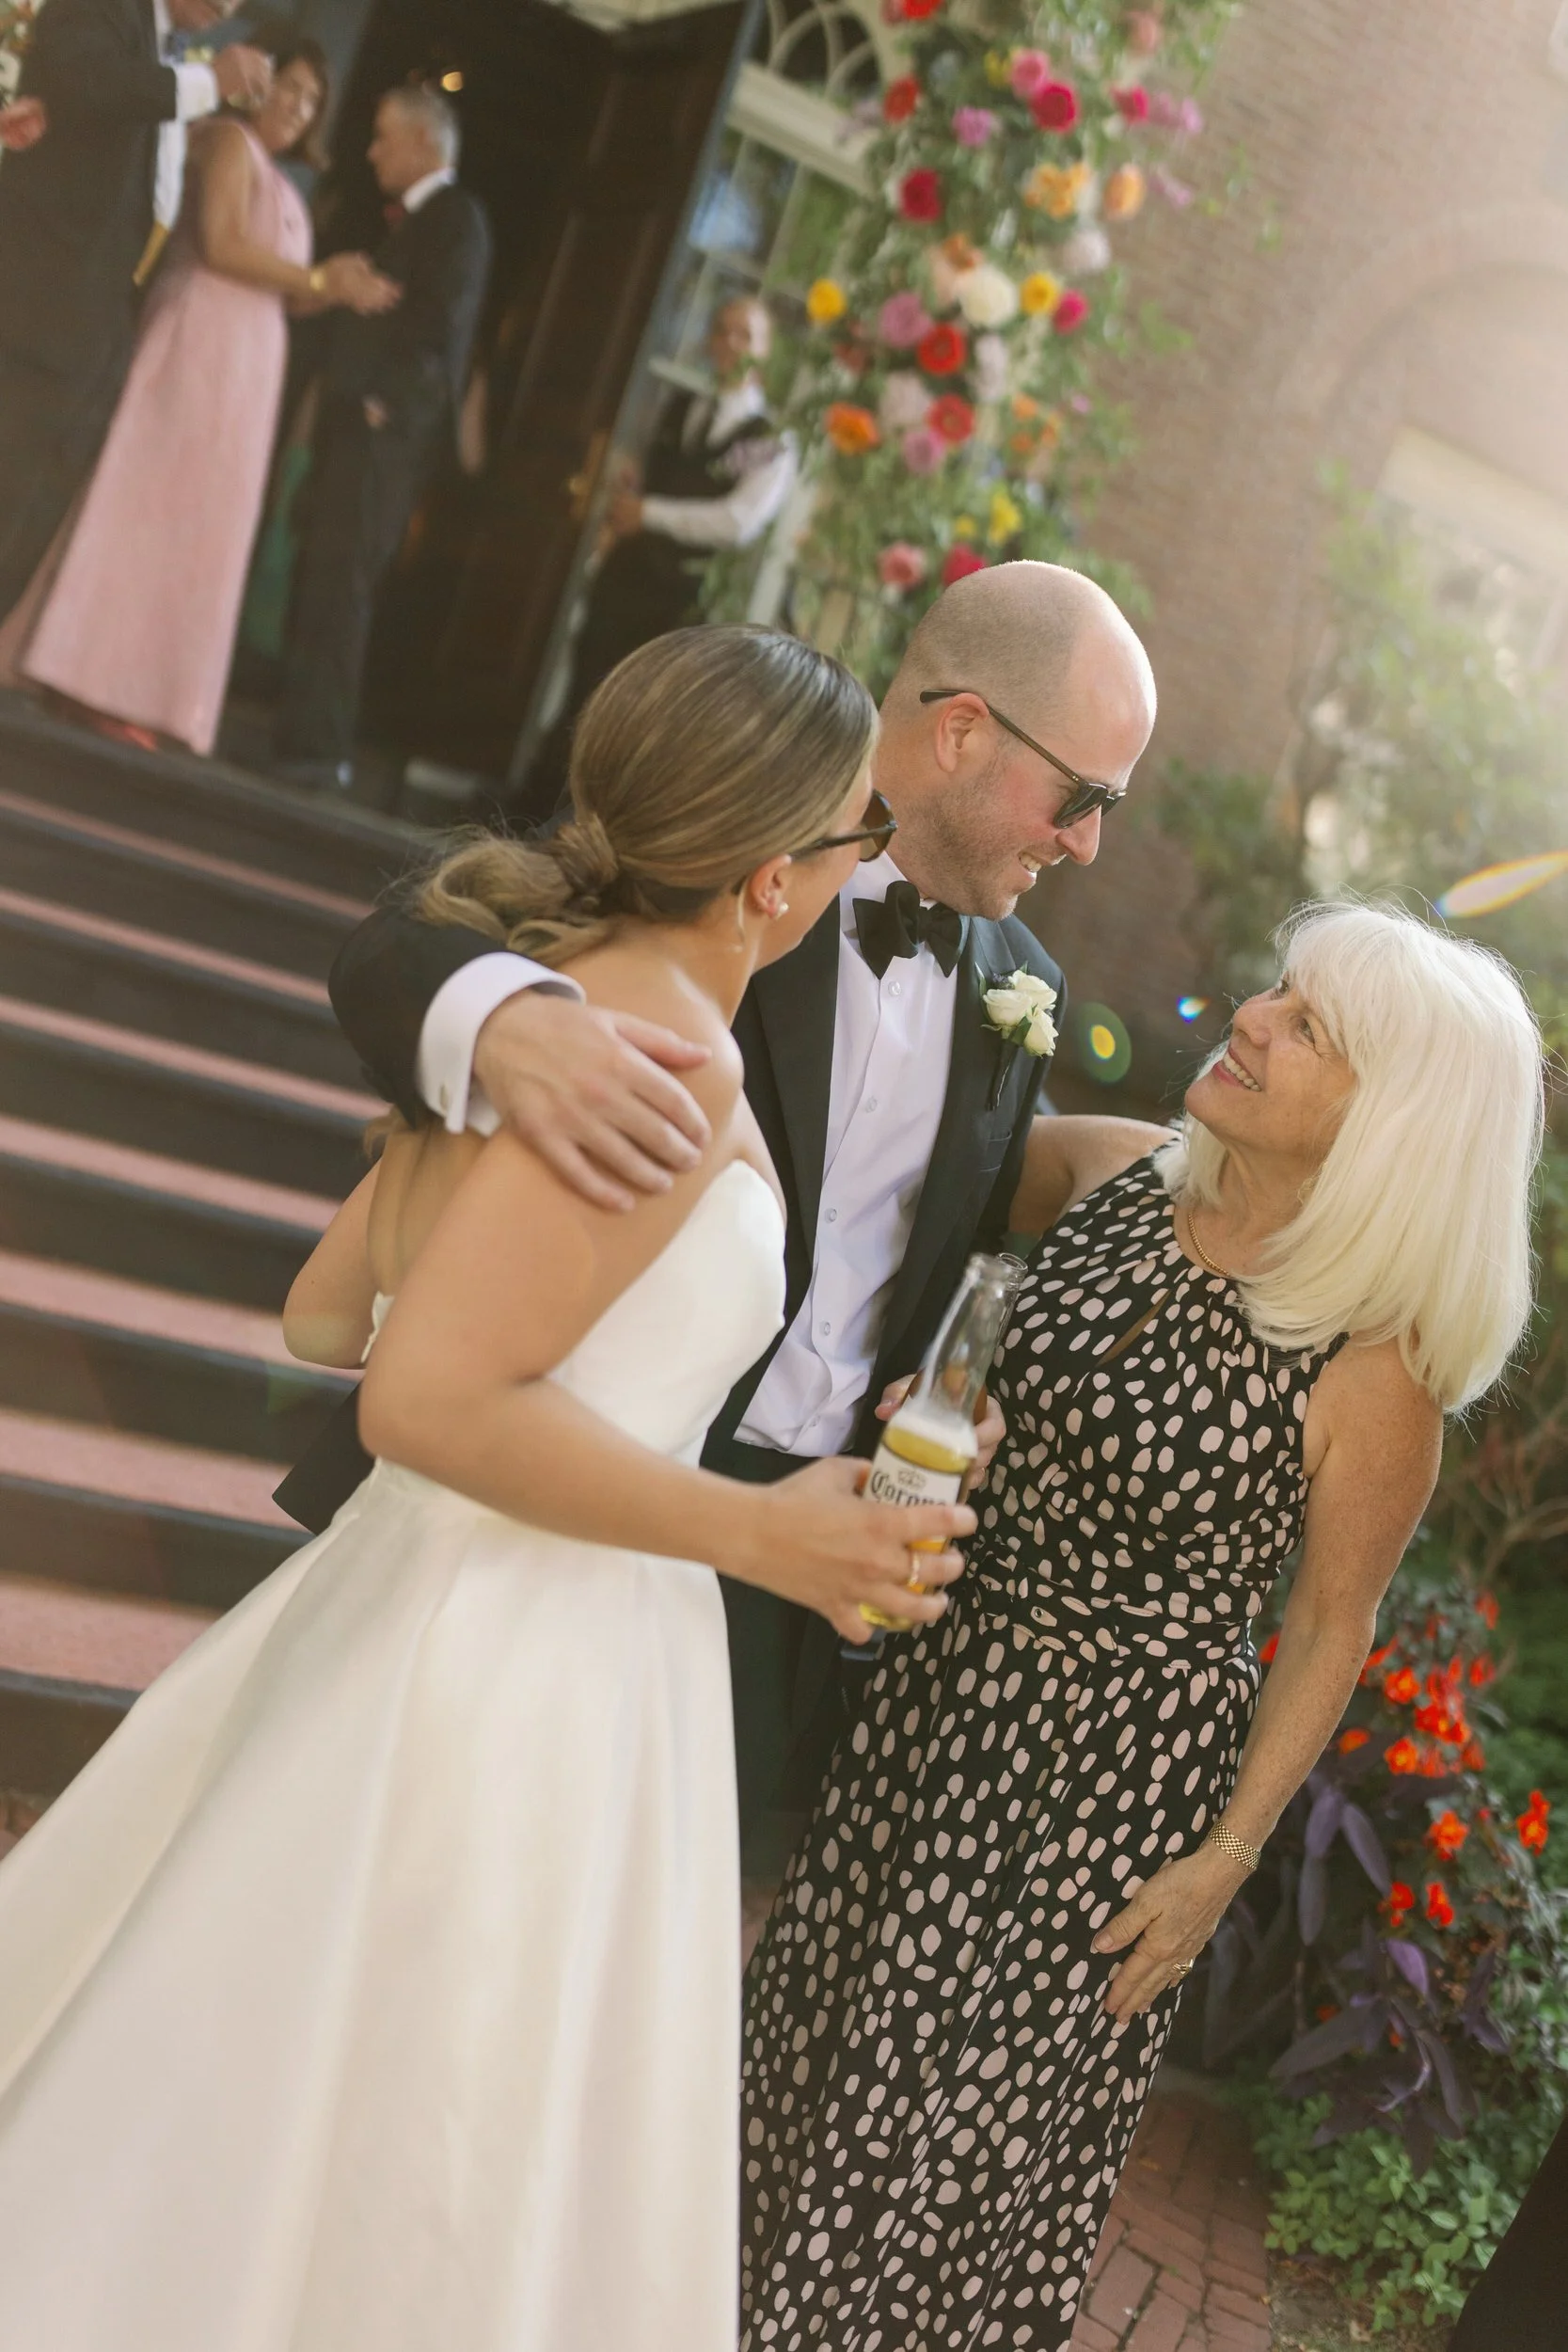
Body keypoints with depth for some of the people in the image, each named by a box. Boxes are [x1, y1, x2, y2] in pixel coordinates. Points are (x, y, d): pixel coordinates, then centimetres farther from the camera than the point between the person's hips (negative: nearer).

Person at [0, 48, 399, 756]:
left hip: (247, 363, 8)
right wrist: (322, 279, -7)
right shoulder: (230, 140, 0)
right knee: (143, 498, -9)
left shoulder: (277, 183, 24)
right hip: (200, 340, -8)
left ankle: (122, 687, 2)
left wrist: (331, 289, 3)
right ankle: (82, 668, -8)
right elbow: (221, 245, -13)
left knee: (199, 525, 3)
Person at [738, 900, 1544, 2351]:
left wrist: (1225, 1858, -7)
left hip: (1120, 1769, -5)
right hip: (942, 1688, 6)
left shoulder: (1373, 1367, -21)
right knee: (822, 2033, 22)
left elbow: (1333, 1628, -10)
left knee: (972, 2120, 12)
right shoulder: (1111, 1172, -8)